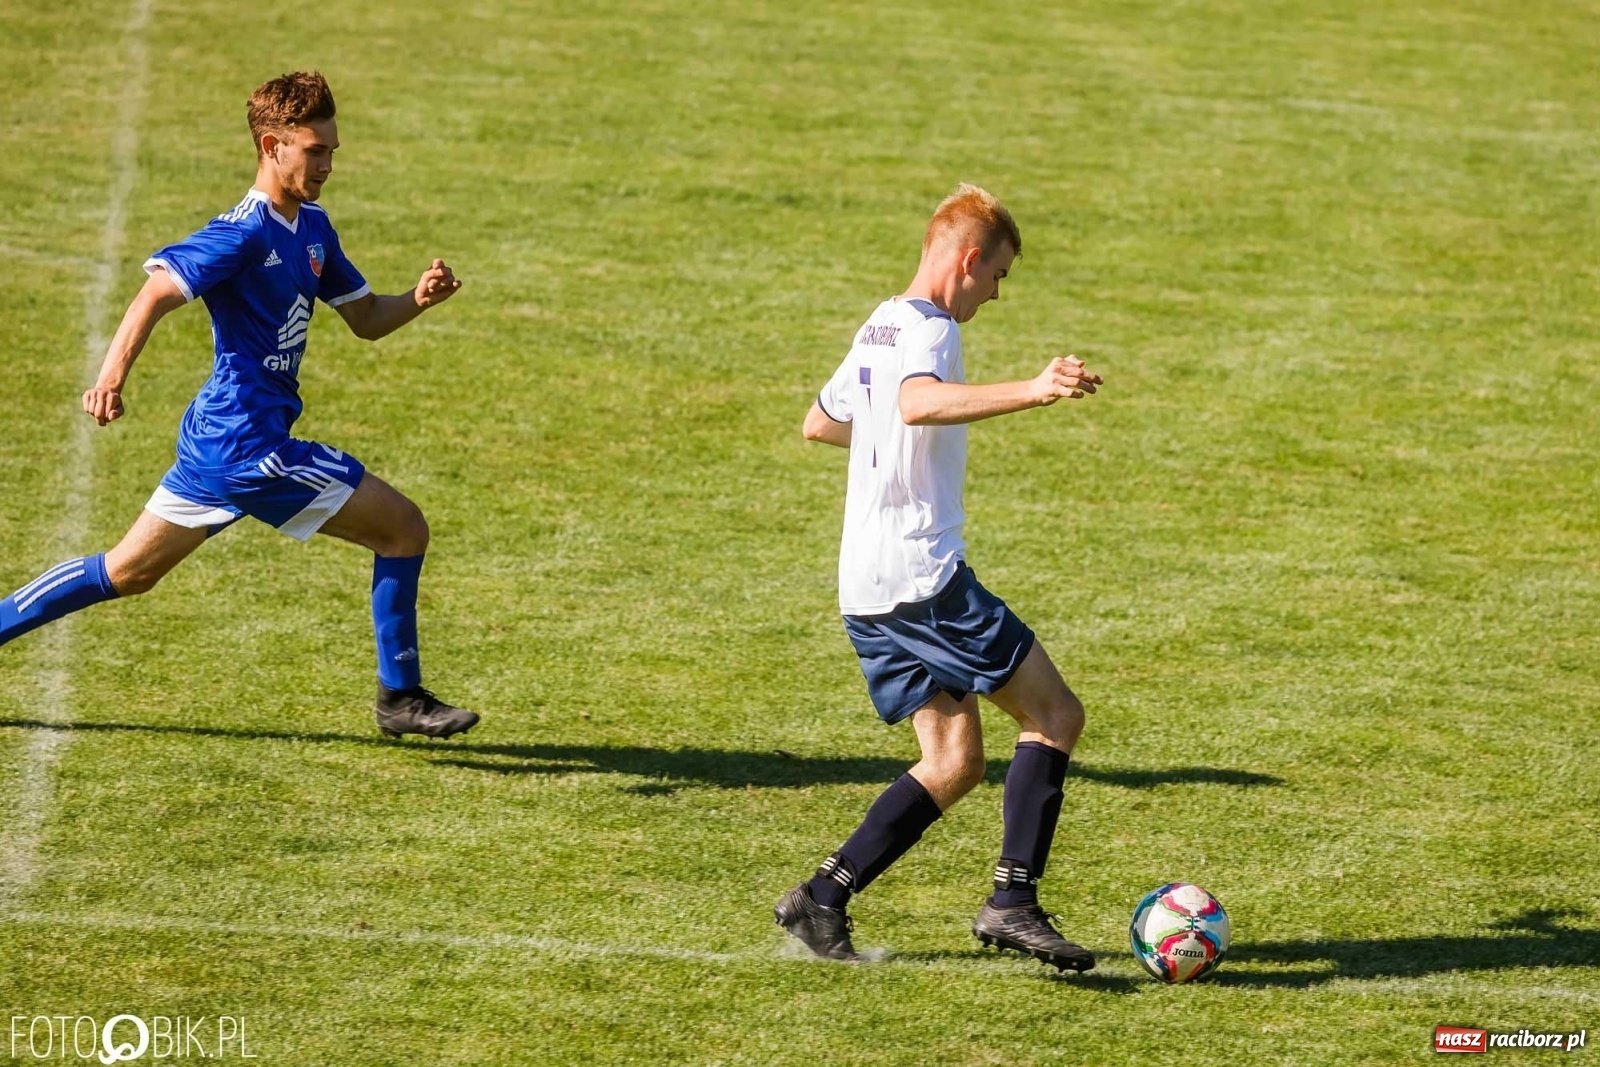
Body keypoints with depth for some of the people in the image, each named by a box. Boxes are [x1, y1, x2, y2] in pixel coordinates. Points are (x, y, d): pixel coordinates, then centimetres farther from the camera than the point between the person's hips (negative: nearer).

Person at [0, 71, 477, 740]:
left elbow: (366, 320, 20)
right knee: (403, 526, -3)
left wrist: (419, 299, -1)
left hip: (219, 439, 10)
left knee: (126, 573, 15)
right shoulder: (245, 234, -16)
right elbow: (156, 293, -27)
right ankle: (400, 697, 5)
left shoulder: (312, 228, 13)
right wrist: (112, 374, -43)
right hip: (248, 440, -10)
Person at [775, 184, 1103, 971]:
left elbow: (819, 422, 34)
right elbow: (918, 401, -33)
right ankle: (1013, 901, -11)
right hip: (922, 574, -10)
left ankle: (824, 897, 1)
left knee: (955, 763, 9)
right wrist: (1030, 393, -44)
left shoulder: (879, 328, 19)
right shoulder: (927, 329, -10)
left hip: (865, 588, 10)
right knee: (1053, 714, -4)